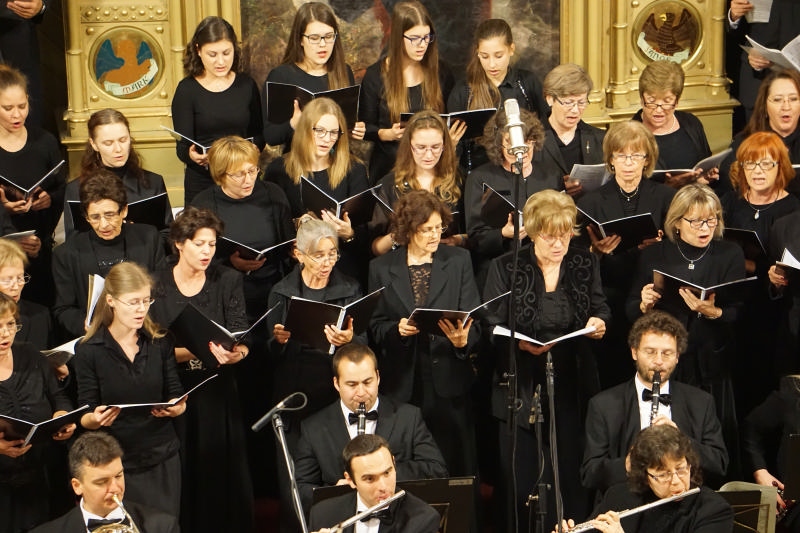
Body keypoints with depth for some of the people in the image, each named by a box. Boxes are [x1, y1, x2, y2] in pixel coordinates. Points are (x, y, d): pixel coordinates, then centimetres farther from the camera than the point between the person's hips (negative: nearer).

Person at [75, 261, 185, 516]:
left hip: (162, 459, 2)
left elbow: (176, 397, 6)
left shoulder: (160, 342, 2)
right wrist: (96, 419, -26)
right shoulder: (88, 350, -6)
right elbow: (86, 417, -4)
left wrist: (176, 407, -16)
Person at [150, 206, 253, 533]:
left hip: (218, 394, 1)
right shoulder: (156, 286, -2)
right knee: (181, 479, 1)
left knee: (222, 475, 3)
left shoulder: (228, 281, 2)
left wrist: (236, 353, -30)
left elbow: (241, 338, -6)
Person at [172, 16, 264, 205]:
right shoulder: (187, 90, -2)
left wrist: (254, 147, -13)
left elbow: (259, 134, 10)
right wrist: (192, 155, -29)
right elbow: (182, 146, -6)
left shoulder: (246, 85, 7)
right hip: (202, 184, -2)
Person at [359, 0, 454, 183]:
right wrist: (385, 134, -15)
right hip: (389, 168, -1)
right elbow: (365, 127, 4)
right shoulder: (375, 76, 0)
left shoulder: (440, 73, 7)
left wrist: (451, 135, -6)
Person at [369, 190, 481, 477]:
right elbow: (375, 326, 7)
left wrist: (463, 339, -19)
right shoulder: (381, 268, 6)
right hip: (403, 385, 0)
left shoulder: (458, 260, 7)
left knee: (456, 465, 1)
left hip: (448, 381, 0)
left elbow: (473, 318, 2)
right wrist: (397, 329, -14)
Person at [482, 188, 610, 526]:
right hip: (522, 388, -2)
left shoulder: (586, 264, 7)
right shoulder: (505, 268, -2)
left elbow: (601, 311, 13)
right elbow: (491, 328, -3)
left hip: (572, 387, 2)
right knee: (522, 481, 4)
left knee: (572, 479, 3)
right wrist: (520, 343, -22)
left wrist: (599, 323, -11)